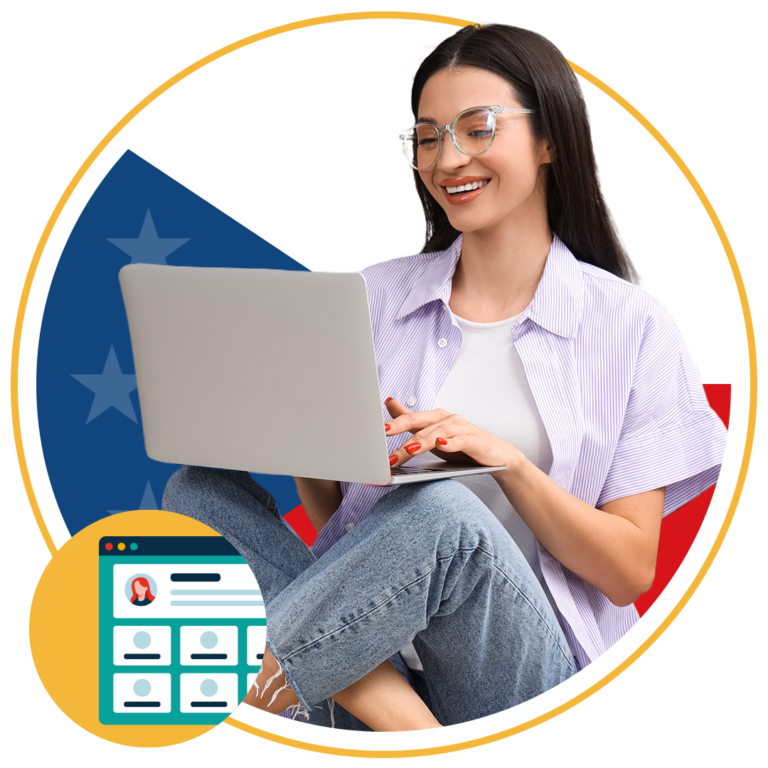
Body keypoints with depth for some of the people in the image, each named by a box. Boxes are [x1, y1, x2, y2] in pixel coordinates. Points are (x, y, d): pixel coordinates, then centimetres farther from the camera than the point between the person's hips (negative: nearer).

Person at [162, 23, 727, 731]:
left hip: (528, 676, -4)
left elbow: (631, 572, 0)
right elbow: (331, 519, 13)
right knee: (198, 491, -18)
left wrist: (507, 459, -14)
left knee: (440, 512, -35)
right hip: (377, 644, 4)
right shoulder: (373, 297, 12)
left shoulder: (629, 327, 4)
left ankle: (242, 672, -18)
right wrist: (318, 451, -9)